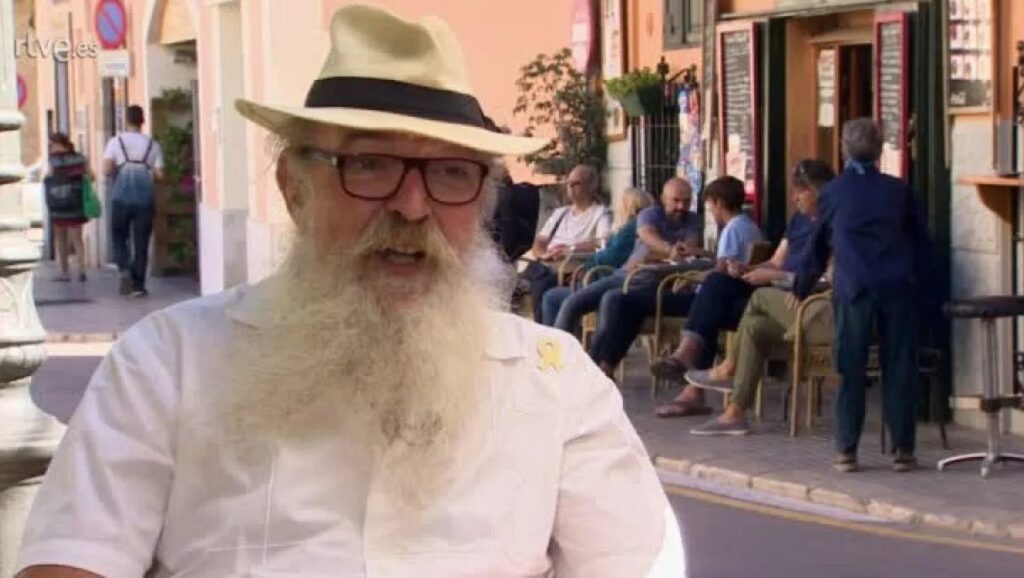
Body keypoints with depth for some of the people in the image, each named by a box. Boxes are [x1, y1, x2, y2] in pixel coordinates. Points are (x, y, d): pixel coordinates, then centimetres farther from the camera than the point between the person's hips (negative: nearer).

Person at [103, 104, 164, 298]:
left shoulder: (116, 142, -1)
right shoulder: (152, 144, 2)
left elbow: (107, 170, -10)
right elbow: (159, 174, -1)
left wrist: (118, 171, 11)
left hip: (121, 198, -1)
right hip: (145, 199, 1)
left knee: (119, 236, 16)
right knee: (141, 242, 5)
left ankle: (124, 269, -8)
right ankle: (138, 285, 3)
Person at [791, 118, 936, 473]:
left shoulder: (834, 192, 7)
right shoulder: (899, 191, 10)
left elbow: (818, 245, 15)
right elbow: (922, 244, 13)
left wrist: (800, 288, 28)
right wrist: (926, 297, 19)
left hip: (853, 289, -1)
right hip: (899, 288, 1)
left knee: (851, 369, 3)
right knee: (899, 368, 4)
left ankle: (846, 450, 3)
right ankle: (904, 450, 5)